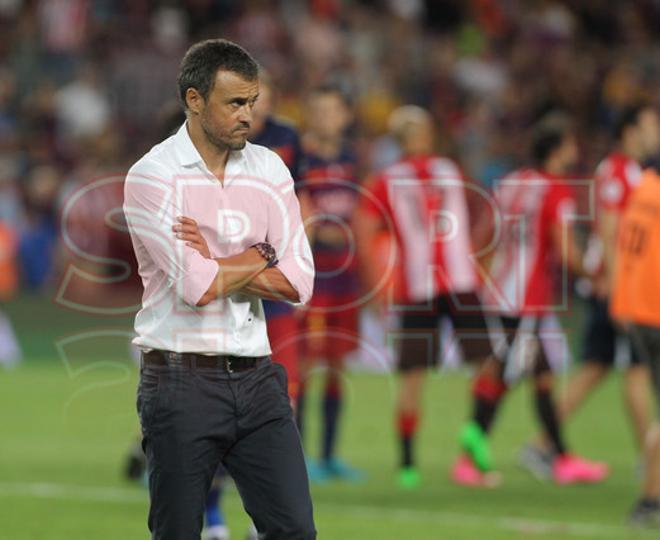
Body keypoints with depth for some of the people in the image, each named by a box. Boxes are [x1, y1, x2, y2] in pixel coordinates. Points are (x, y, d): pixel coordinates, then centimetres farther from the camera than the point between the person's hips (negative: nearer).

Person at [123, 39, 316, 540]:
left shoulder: (270, 170, 8)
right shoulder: (152, 176, -8)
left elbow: (298, 283, 0)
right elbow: (199, 287, -18)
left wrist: (215, 264, -9)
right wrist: (259, 256, -1)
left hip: (257, 379, 4)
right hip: (182, 381, -4)